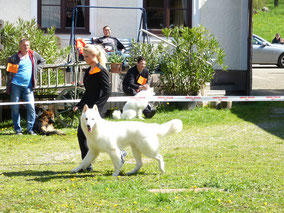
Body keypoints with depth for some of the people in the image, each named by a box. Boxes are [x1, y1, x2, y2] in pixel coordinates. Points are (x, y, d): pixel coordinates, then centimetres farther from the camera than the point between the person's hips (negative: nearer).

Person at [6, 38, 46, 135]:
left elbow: (42, 61, 26)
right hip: (15, 85, -2)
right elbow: (8, 69, 13)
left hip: (28, 86, 2)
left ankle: (30, 129, 4)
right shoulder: (14, 58, 1)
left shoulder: (33, 55, 10)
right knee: (15, 108, 1)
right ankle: (17, 129, 11)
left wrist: (37, 69, 11)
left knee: (31, 107, -5)